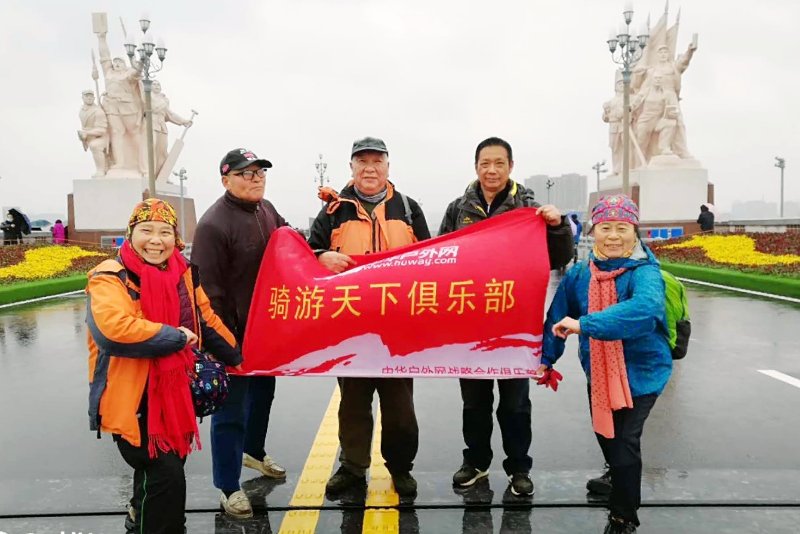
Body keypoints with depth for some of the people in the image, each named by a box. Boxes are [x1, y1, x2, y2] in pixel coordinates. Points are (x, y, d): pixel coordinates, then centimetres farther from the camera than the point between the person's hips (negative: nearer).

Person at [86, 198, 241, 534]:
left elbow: (207, 322, 15)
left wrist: (237, 358, 19)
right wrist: (175, 337, -25)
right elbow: (114, 328, -35)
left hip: (176, 394, 7)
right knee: (165, 475, -9)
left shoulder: (183, 274, 4)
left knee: (165, 467, 23)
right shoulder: (110, 278, -17)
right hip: (134, 401, -7)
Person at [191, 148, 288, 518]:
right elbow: (209, 289, -22)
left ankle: (253, 451, 48)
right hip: (234, 332, -8)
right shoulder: (214, 224, -21)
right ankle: (228, 486, 19)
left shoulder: (265, 209, 4)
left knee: (262, 392, 24)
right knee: (231, 408, 3)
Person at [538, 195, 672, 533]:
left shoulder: (644, 272, -22)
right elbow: (558, 317, 2)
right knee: (603, 429, 25)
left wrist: (585, 324, -48)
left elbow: (645, 308, -44)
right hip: (598, 371, 6)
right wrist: (545, 358, 2)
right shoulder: (580, 273, -6)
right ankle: (617, 474, 59)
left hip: (641, 370, -6)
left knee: (625, 439, -10)